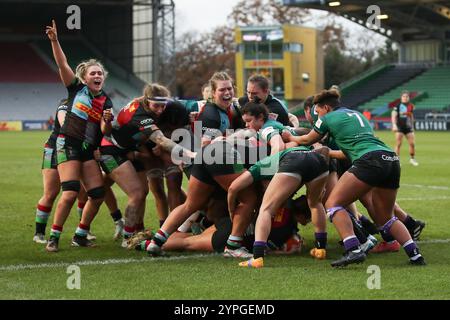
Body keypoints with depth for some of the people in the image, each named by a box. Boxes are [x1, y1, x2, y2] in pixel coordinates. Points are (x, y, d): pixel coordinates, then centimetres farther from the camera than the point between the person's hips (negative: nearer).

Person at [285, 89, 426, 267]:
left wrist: (291, 138, 50)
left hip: (370, 160, -7)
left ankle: (353, 250, -20)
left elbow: (307, 141, 30)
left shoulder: (328, 118, 13)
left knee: (333, 203, -3)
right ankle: (415, 255, 6)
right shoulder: (357, 114, 31)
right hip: (392, 160, 7)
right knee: (385, 218, 20)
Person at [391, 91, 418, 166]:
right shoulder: (398, 106, -6)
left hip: (409, 128, 4)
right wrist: (394, 125, -26)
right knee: (398, 144, -5)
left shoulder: (411, 106, 9)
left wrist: (412, 126, 23)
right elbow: (394, 115, -13)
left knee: (412, 144, 1)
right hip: (400, 127, -4)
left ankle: (412, 159, 21)